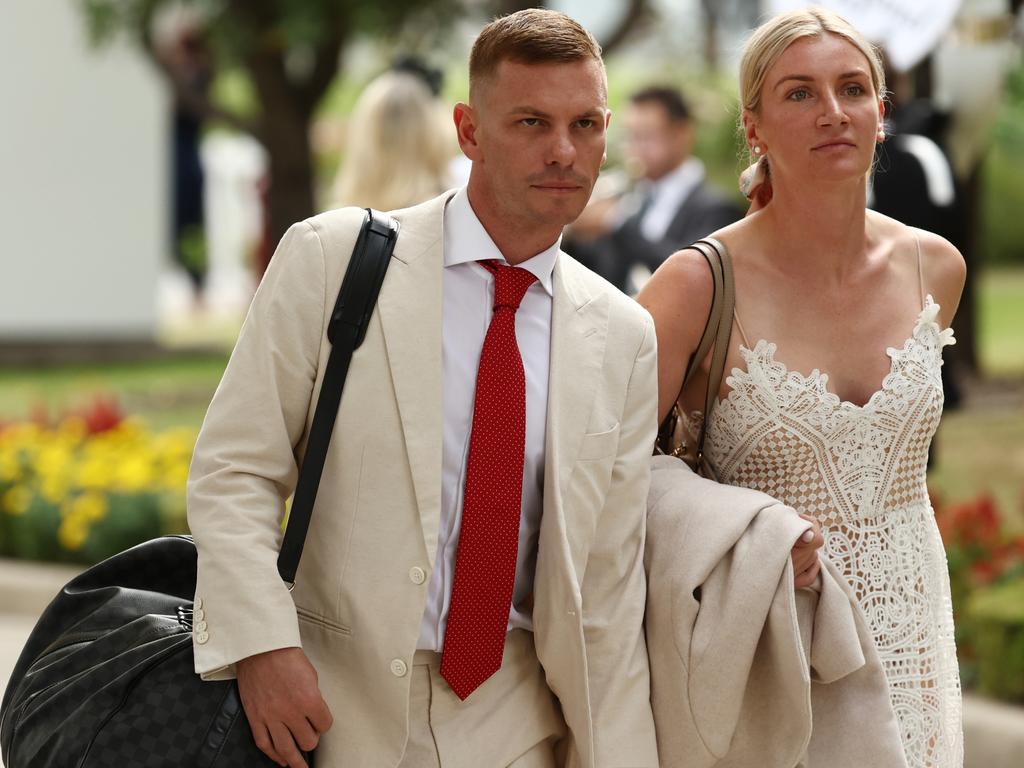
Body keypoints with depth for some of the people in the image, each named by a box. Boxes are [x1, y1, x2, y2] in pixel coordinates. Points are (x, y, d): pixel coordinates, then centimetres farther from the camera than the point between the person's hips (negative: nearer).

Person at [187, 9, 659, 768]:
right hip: (340, 706, -2)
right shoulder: (332, 258, -5)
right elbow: (234, 471, -5)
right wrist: (263, 647, -19)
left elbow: (608, 587, 5)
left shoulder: (624, 339, 4)